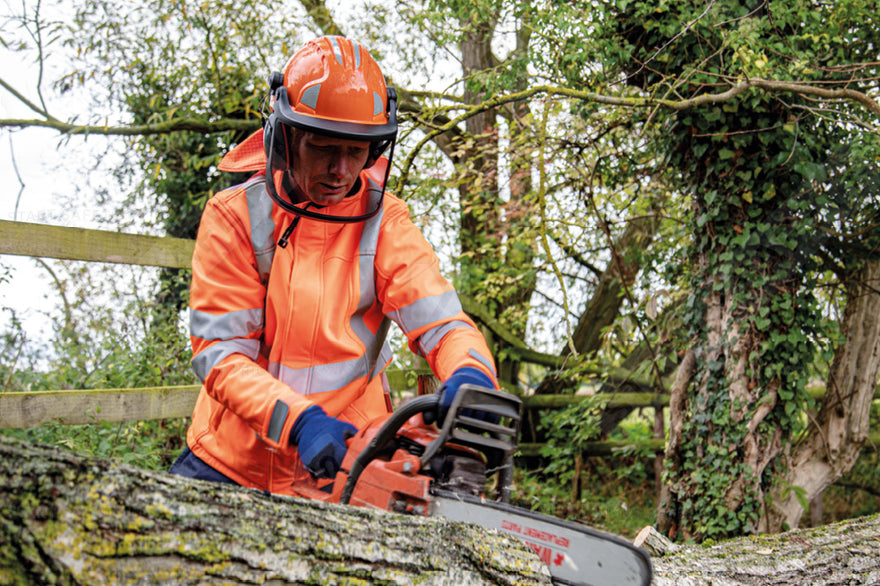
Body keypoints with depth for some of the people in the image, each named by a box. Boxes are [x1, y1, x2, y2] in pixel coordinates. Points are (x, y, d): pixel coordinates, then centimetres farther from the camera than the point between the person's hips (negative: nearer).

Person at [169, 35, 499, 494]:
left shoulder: (383, 221, -2)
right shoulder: (235, 216, -5)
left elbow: (442, 323, -10)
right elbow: (219, 353, -11)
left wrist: (470, 374, -35)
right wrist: (299, 422, -28)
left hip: (346, 466, 1)